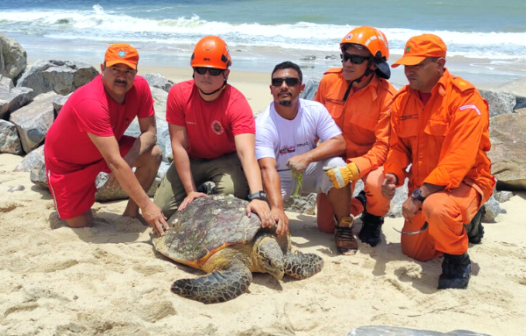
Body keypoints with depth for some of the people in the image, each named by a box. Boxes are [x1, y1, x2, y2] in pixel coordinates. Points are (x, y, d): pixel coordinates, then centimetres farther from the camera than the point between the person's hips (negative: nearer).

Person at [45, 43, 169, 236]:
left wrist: (128, 161, -32)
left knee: (153, 155, -18)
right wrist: (147, 205, -44)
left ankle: (131, 212, 0)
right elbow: (114, 162, -43)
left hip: (105, 147, 6)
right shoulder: (91, 102, -38)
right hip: (66, 161, -5)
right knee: (81, 225, -8)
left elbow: (150, 132, -12)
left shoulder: (140, 86, -19)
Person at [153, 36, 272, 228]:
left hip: (226, 159, -2)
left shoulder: (237, 104, -28)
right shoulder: (178, 94, -19)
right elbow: (179, 146, -18)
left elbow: (247, 152, -41)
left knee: (233, 194, -33)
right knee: (162, 208, -11)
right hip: (191, 159, 3)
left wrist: (258, 196, -56)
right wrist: (191, 191, -22)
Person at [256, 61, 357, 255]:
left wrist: (306, 157, -34)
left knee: (336, 165, -29)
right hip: (280, 176, -2)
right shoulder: (263, 124, -24)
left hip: (309, 171, 2)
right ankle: (278, 227, 10)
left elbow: (339, 143, -18)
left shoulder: (315, 110, -12)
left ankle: (343, 227, -11)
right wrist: (277, 208, -51)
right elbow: (268, 169, -36)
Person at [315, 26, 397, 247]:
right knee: (326, 226, 1)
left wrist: (353, 169, -38)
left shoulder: (387, 96, -22)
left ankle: (373, 219, 0)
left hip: (371, 158, -3)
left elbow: (384, 147, -24)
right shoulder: (330, 80, -9)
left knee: (376, 184, -38)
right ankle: (356, 204, 36)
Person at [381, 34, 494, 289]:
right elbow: (399, 146, 5)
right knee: (414, 252, 14)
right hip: (424, 186, 7)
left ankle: (457, 260, -10)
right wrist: (393, 176, -16)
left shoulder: (465, 97, -22)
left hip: (465, 182, -7)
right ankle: (465, 225, 40)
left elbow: (459, 158, -29)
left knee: (436, 208, -41)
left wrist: (420, 195, -32)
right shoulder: (403, 100, 0)